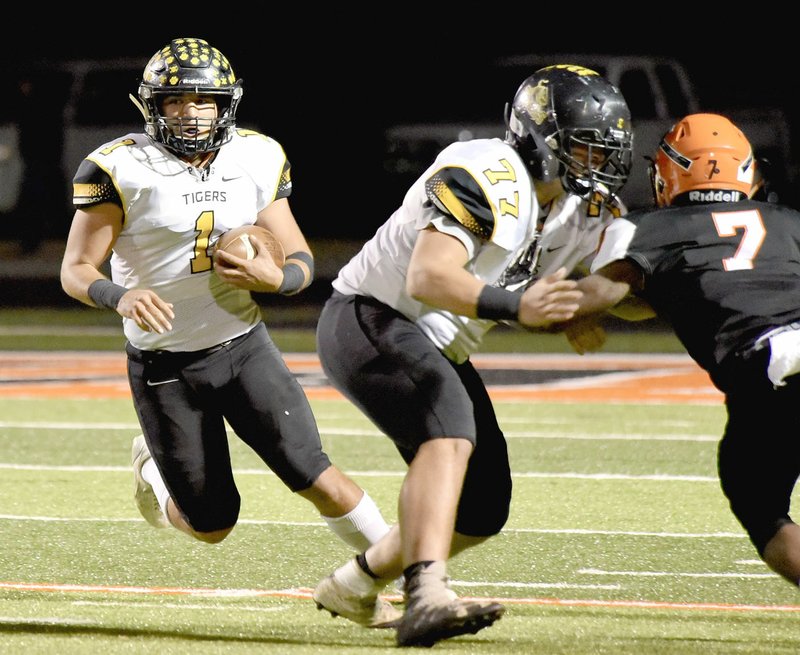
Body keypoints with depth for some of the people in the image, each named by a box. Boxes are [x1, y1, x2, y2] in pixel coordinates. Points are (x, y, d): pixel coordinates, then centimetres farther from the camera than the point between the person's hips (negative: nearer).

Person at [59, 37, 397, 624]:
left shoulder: (257, 162, -3)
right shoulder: (120, 170, -14)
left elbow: (302, 262, 4)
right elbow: (76, 271, -12)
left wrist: (273, 277, -20)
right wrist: (121, 297, -33)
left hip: (244, 348, 2)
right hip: (164, 369, -2)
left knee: (316, 477, -13)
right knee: (213, 526, 6)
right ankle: (154, 468, 38)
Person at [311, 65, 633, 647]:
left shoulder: (584, 209, 4)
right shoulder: (486, 177, -24)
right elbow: (429, 278, -35)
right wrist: (515, 306, -49)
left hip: (435, 349, 9)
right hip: (368, 320, -9)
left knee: (483, 509, 8)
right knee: (450, 429, -34)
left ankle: (355, 586, 29)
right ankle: (428, 597, -48)